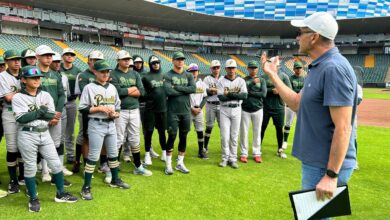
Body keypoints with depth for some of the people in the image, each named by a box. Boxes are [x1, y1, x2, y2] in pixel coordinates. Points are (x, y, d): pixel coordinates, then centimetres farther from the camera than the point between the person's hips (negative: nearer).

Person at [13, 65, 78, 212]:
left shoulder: (46, 95, 7)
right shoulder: (18, 98, -4)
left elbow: (51, 115, -3)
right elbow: (21, 118, -16)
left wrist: (34, 113, -14)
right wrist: (41, 112, -12)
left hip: (44, 134, 4)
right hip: (27, 136, -4)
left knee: (56, 164, 6)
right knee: (30, 167, 6)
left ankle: (60, 194, 22)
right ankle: (33, 199, 21)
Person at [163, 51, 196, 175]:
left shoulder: (189, 76, 10)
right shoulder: (168, 76, -2)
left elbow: (193, 89, -8)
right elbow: (168, 91, -18)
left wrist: (177, 87, -12)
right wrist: (185, 90, -8)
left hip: (186, 112, 4)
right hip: (173, 112, -4)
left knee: (183, 137, 9)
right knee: (172, 137, 0)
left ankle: (180, 163, 22)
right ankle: (168, 164, 13)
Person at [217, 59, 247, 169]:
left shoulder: (241, 81, 2)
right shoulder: (221, 81, -2)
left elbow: (245, 95, -12)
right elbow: (221, 97, -13)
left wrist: (229, 94, -16)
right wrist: (236, 95, -13)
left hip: (237, 110, 1)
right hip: (224, 110, -1)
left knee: (234, 136, 6)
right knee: (224, 136, -1)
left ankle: (233, 159, 15)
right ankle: (225, 158, 13)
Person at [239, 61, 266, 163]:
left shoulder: (261, 80, 6)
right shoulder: (243, 80, 3)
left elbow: (263, 94, -7)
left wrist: (249, 93, -10)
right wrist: (252, 83, -15)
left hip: (257, 109, 1)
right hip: (245, 109, -1)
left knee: (257, 132, 7)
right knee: (244, 132, 2)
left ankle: (256, 153, 18)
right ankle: (244, 154, 13)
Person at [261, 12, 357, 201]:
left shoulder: (334, 69, -22)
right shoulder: (319, 67, 9)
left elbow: (343, 128, -25)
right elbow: (297, 103, 15)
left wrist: (331, 176, -25)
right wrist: (272, 75, 15)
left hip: (326, 167, -10)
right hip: (315, 162, 10)